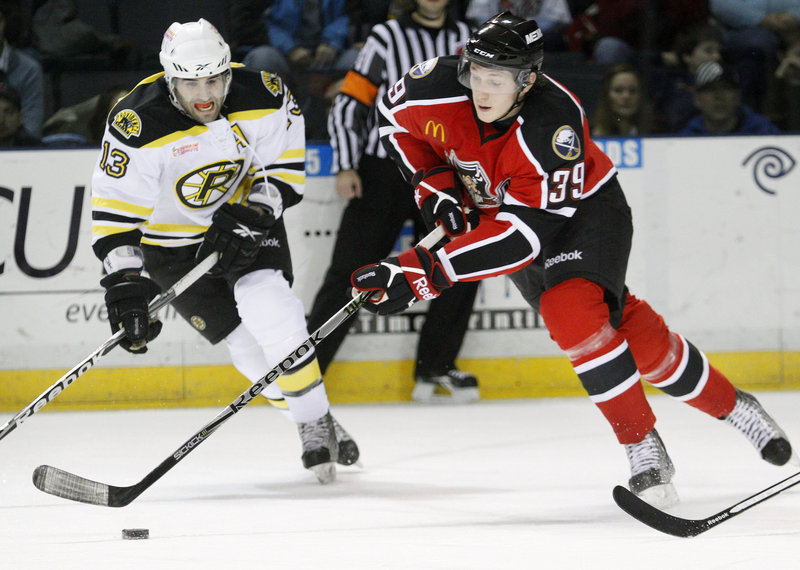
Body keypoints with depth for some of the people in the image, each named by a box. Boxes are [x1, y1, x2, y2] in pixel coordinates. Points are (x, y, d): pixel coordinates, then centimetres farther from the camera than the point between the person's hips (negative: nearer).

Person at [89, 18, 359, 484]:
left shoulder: (265, 97, -18)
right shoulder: (138, 125, -25)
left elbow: (285, 169, -8)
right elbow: (116, 209, -22)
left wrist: (252, 213, -25)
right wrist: (125, 283, -29)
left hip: (251, 224, 1)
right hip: (174, 244, -1)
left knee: (268, 310, -24)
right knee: (249, 346, -7)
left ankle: (318, 422, -9)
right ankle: (315, 428, 11)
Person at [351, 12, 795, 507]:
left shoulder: (552, 128, -39)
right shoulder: (440, 91, -25)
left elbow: (524, 238, -41)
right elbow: (394, 116, 0)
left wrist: (424, 272, -45)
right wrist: (434, 183, -10)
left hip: (585, 210, -5)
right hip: (499, 208, 5)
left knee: (571, 312, -27)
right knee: (627, 328, 5)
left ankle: (645, 448, -10)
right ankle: (730, 407, 20)